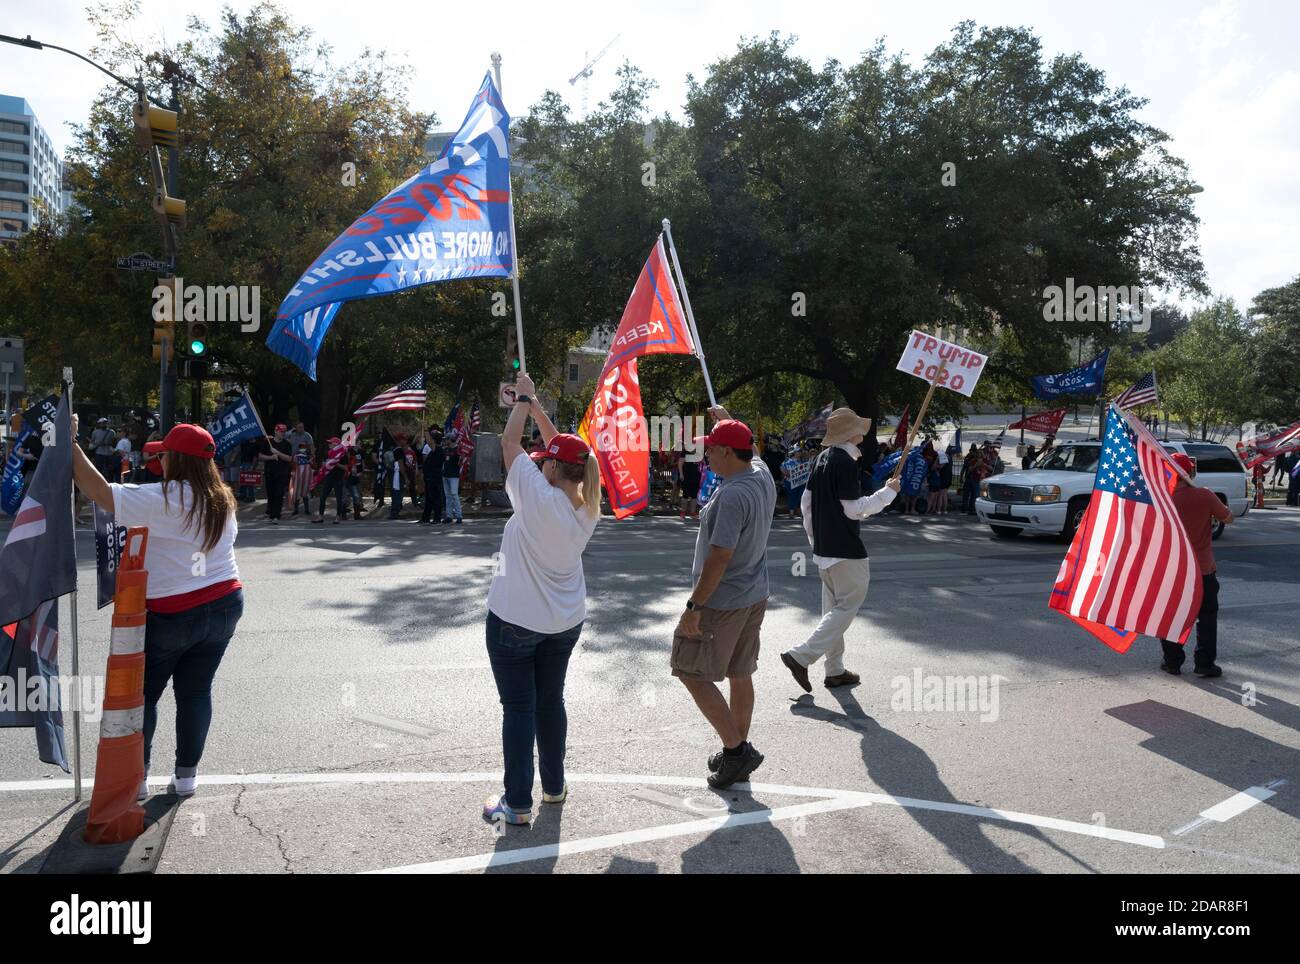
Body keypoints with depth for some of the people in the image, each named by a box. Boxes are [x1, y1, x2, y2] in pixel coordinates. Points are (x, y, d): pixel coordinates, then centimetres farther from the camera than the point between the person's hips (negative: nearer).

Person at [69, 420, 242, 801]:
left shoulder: (158, 500, -16)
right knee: (196, 691, 12)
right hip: (225, 605, 5)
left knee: (142, 694, 13)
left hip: (169, 614, -5)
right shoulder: (223, 502, 4)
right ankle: (186, 775, 19)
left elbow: (98, 491, -17)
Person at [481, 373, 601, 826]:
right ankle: (554, 786, 30)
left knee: (518, 708, 2)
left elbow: (510, 442, -13)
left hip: (516, 620, -6)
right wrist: (535, 407, 11)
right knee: (551, 701, 18)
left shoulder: (539, 498, -23)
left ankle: (518, 803, 9)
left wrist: (524, 399, 1)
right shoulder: (588, 505, -5)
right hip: (565, 622, 6)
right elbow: (566, 450, 8)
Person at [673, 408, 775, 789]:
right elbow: (746, 449, 25)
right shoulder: (762, 475, 1)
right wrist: (725, 419, 37)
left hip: (720, 601, -9)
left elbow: (719, 557, -27)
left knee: (692, 672, 2)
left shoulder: (732, 496, -26)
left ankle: (735, 748, 3)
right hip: (755, 596, 9)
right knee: (740, 675, 16)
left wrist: (694, 606, -22)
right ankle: (738, 751, 28)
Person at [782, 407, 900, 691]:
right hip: (846, 550, -9)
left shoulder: (821, 459, 10)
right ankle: (801, 656, -7)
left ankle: (835, 671, 21)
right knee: (848, 606, -1)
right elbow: (854, 509, -18)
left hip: (824, 547, 9)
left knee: (834, 607, 15)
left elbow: (806, 503, 13)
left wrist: (814, 538, 20)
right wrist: (888, 492, -8)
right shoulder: (846, 463, -17)